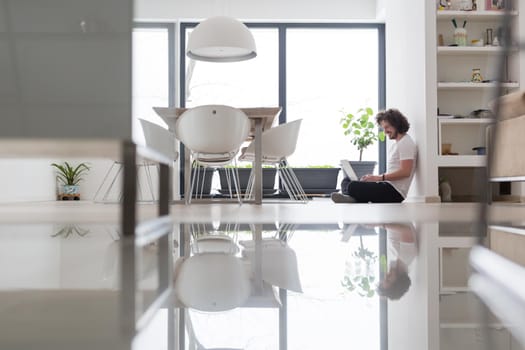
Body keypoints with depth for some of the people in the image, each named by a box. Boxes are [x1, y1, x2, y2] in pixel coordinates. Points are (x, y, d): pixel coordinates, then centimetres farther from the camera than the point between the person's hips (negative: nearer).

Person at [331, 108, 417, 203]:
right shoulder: (396, 144, 24)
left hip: (394, 192, -11)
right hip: (389, 186, 11)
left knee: (353, 187, -31)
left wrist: (379, 178, -17)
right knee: (347, 180, 7)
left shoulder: (405, 143, -8)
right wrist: (374, 177, 6)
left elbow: (405, 172, -19)